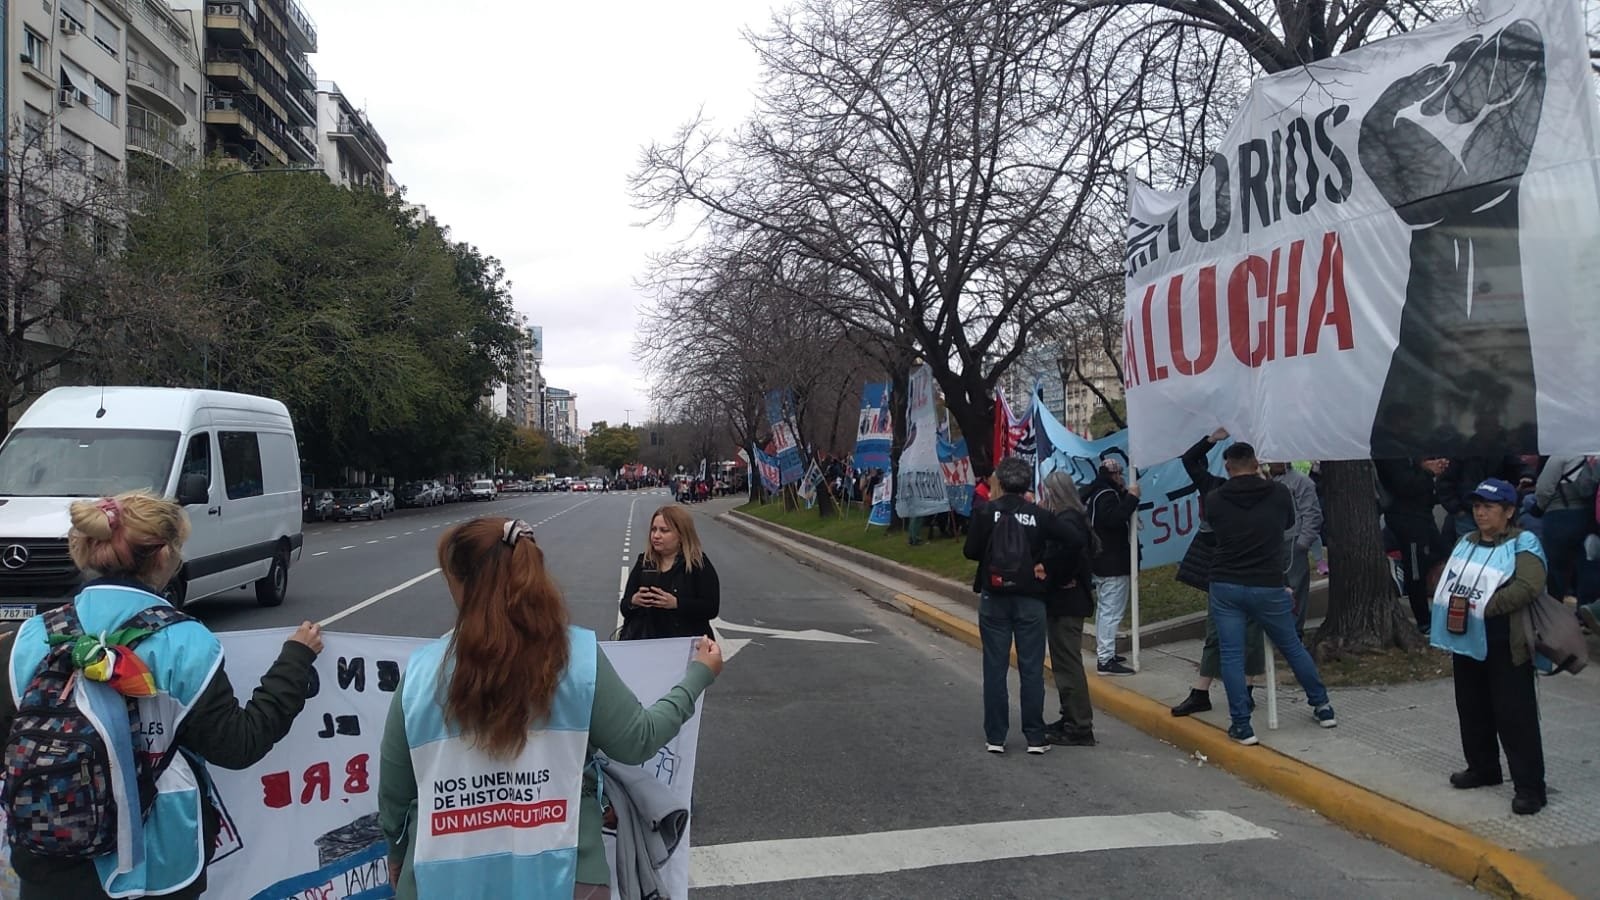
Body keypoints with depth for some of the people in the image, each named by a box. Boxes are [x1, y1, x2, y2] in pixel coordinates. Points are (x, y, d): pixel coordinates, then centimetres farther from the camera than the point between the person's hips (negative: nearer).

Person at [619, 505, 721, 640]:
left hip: (685, 641, -3)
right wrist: (633, 601, -10)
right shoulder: (644, 561, 13)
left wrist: (676, 603, -20)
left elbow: (711, 608, -8)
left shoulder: (699, 563, 0)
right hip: (643, 639, 3)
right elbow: (624, 607, 13)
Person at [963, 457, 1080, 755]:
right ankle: (1035, 736, 10)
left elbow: (970, 551, -9)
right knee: (1031, 669, 7)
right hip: (1030, 599, 1)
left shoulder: (986, 512, -7)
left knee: (995, 667, 6)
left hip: (994, 598, 0)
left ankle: (995, 737, 10)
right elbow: (1074, 543, -8)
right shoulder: (1039, 515, -3)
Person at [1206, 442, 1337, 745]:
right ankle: (1322, 707, 31)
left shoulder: (1214, 500, -5)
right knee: (1293, 647, 18)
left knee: (1231, 655, 3)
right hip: (1268, 587, 1)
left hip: (1225, 586, -1)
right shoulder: (1278, 493, -2)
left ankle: (1241, 725, 1)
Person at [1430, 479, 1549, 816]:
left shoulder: (1523, 543, -8)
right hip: (1467, 642, 7)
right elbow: (1447, 583, 19)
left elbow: (1529, 587, -22)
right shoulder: (1466, 543, 13)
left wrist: (1484, 607, -23)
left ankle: (1530, 786, 2)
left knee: (1514, 716, -5)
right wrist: (1447, 615, 4)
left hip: (1504, 647, -7)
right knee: (1473, 710, 17)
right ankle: (1482, 767, 33)